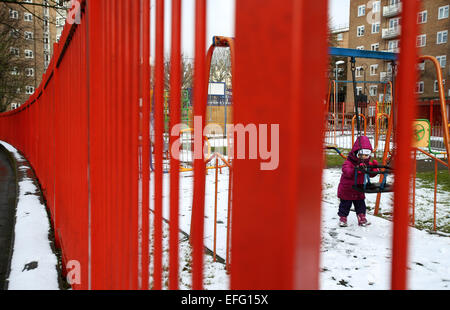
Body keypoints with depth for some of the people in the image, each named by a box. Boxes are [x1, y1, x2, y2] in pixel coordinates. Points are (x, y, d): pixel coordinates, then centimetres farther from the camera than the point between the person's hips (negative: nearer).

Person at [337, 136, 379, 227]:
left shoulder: (367, 163, 0)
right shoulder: (349, 162, -21)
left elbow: (371, 174, 2)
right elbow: (347, 172, -38)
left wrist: (374, 168, -19)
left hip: (359, 190, 5)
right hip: (346, 190, -5)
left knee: (360, 205, 11)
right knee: (345, 205, 5)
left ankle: (361, 219, 24)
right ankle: (343, 218, 19)